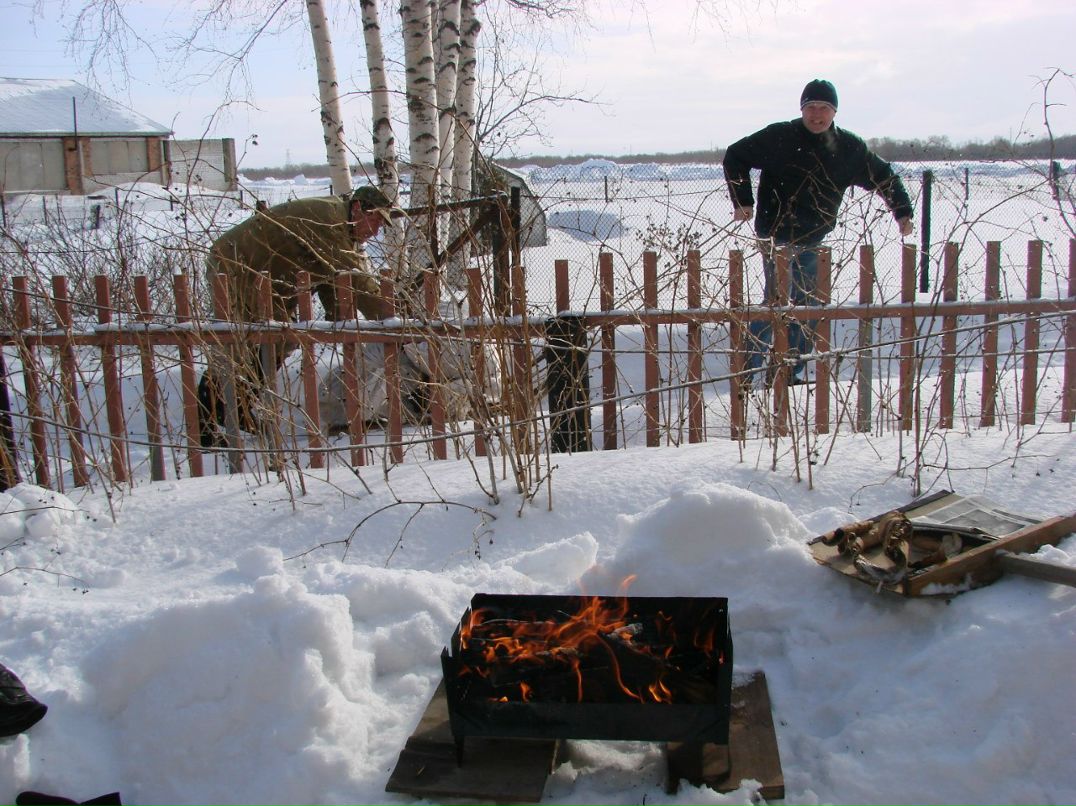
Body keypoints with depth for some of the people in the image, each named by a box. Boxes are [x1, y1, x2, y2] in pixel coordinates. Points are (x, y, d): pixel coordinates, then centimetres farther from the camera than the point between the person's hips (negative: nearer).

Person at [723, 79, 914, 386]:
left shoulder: (849, 149, 3)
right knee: (775, 300, -12)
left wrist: (902, 211, 6)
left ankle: (793, 369, 20)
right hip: (776, 236, -5)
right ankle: (748, 368, -5)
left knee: (808, 304, 9)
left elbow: (884, 177, 16)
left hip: (814, 239, 5)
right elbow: (734, 157, -1)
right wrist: (742, 202, -9)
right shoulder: (779, 138, -9)